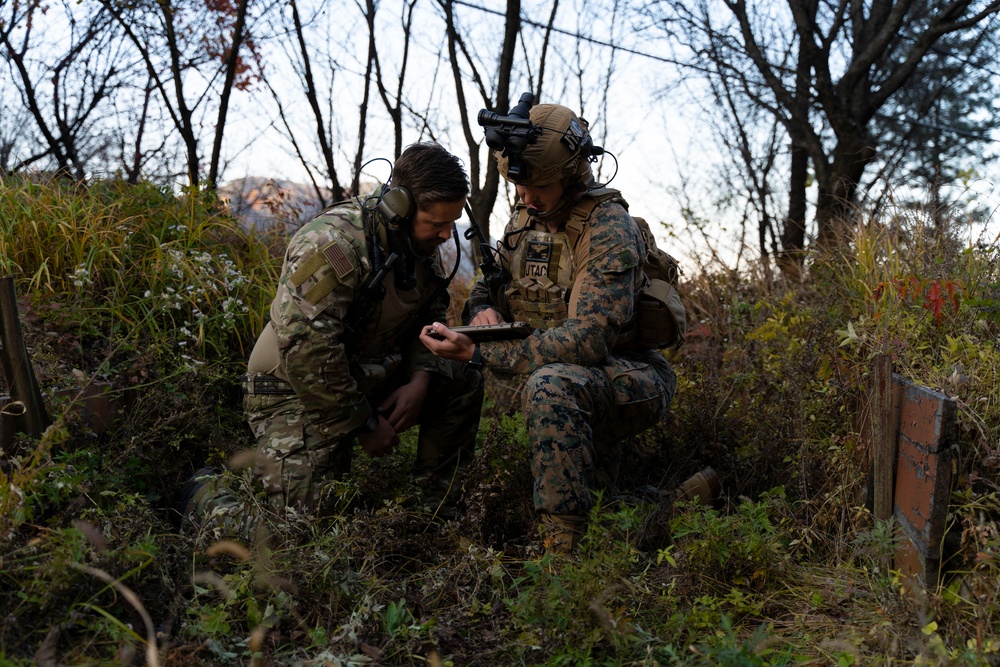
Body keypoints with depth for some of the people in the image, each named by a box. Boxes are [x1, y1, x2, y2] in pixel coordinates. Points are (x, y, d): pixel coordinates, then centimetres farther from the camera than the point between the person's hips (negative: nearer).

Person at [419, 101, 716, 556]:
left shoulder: (608, 227, -22)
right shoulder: (526, 217, 3)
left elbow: (588, 339, -31)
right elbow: (489, 286, 13)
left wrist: (479, 353, -33)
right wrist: (481, 310, -14)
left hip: (632, 384, -9)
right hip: (576, 389, 9)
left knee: (549, 386, -39)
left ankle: (565, 553, -32)